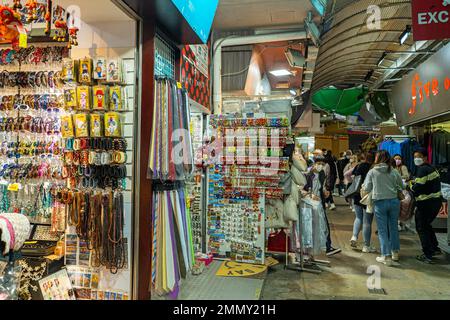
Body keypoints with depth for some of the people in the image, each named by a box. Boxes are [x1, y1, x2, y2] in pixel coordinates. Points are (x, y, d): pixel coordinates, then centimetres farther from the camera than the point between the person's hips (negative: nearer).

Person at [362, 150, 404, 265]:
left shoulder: (372, 172, -7)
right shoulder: (394, 172, -1)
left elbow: (367, 188, -4)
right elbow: (401, 187, 7)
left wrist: (364, 186, 16)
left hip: (379, 202, -3)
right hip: (394, 201, 3)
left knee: (382, 230, 5)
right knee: (393, 227, 17)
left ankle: (386, 256, 7)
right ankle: (395, 252, 28)